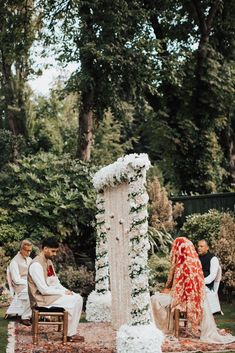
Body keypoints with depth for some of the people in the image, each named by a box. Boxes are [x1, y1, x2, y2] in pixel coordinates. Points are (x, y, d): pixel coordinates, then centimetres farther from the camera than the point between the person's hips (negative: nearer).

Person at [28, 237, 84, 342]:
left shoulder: (49, 261, 11)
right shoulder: (36, 265, -20)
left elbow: (55, 282, 15)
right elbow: (44, 290, -23)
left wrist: (66, 291, -3)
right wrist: (63, 292, -16)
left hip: (51, 293, 9)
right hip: (42, 299, -9)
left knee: (78, 297, -3)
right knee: (75, 301, -17)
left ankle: (71, 332, -2)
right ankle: (70, 334, -7)